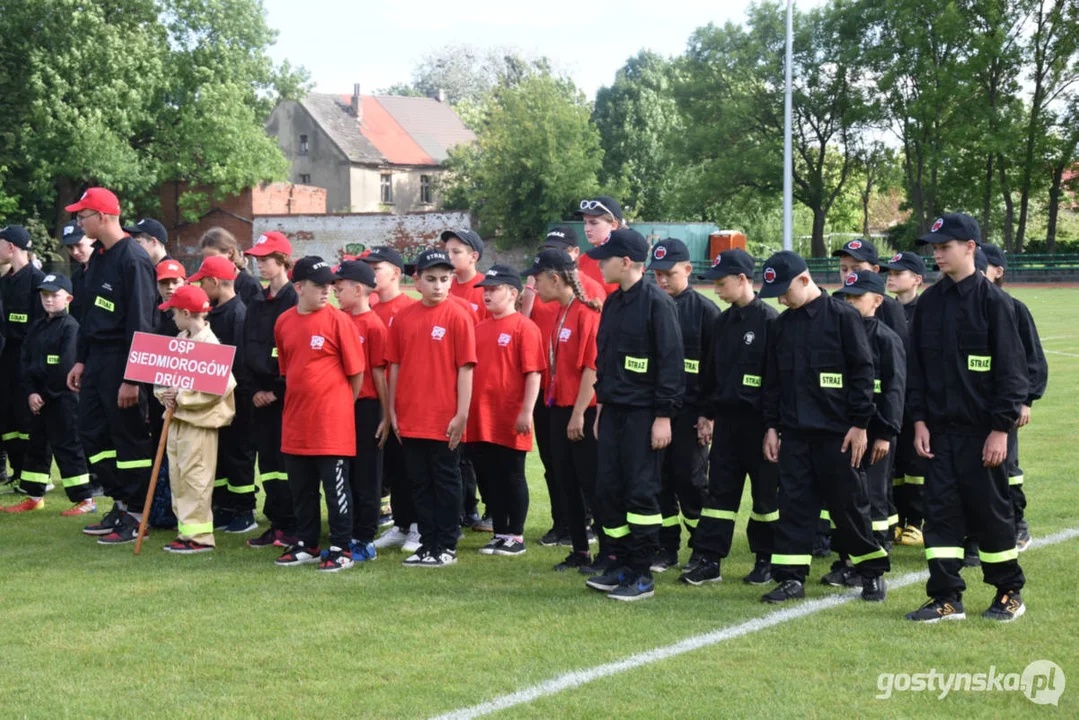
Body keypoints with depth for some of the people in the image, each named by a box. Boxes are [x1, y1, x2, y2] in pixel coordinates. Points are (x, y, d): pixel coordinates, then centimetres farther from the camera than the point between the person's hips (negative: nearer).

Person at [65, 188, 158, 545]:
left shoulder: (133, 259, -16)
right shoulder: (99, 257, 13)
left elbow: (141, 324, -19)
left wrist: (132, 378, -20)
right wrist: (81, 360, 17)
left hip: (122, 360, -10)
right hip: (96, 358, 10)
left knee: (129, 437, -2)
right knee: (91, 432, 12)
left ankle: (135, 516, 8)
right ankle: (121, 504, 22)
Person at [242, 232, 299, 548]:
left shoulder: (295, 302, -8)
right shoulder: (257, 305, 14)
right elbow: (248, 351, 15)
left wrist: (277, 391, -13)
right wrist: (256, 389, 3)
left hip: (287, 395, -7)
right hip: (262, 396, 7)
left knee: (286, 459, -5)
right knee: (267, 459, 8)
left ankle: (291, 526, 1)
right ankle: (276, 523, 14)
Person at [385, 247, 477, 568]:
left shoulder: (457, 316, -7)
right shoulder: (403, 317, 5)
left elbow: (465, 368, -9)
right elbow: (395, 365, 10)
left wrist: (462, 415, -12)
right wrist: (392, 410, 7)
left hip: (444, 420, -4)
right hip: (410, 418, 4)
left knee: (446, 482, 7)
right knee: (419, 483, 12)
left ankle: (446, 546, 15)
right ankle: (427, 543, 22)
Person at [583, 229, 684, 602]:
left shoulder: (657, 303, -12)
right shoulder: (612, 303, 13)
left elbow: (671, 362, -14)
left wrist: (664, 416, -17)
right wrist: (601, 404, 18)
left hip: (643, 414, -8)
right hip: (613, 411, 8)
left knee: (641, 492, -3)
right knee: (608, 490, 8)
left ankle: (642, 575, 5)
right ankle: (620, 564, 19)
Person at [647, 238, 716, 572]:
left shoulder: (705, 310, -2)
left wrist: (709, 414, -8)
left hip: (690, 412, -4)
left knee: (690, 481, -1)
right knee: (658, 481, 6)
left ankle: (702, 550, 11)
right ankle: (667, 549, 16)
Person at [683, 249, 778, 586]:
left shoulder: (768, 320, -10)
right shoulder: (723, 322, 12)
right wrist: (708, 414, 14)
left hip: (759, 419, -7)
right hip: (727, 417, 7)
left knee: (766, 491, 4)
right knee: (719, 488, 5)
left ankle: (766, 559, 16)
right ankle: (708, 560, 7)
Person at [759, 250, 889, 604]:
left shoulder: (843, 316, -7)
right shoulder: (781, 325, 11)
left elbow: (863, 372, -8)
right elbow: (772, 381, 16)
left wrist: (859, 424, -11)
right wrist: (771, 426, 10)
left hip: (836, 432, -5)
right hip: (794, 432, 5)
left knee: (848, 504, 3)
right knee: (793, 504, 3)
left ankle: (872, 571, 19)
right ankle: (792, 577, 9)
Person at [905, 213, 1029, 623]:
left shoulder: (993, 302, -8)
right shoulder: (929, 303, 7)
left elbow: (1011, 370, -9)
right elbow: (916, 367, 11)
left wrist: (1001, 428, -13)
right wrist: (919, 420, 3)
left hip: (981, 431, -5)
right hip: (939, 429, 5)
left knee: (990, 510, 4)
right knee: (941, 511, 4)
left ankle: (1010, 592, 21)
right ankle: (946, 598, 10)